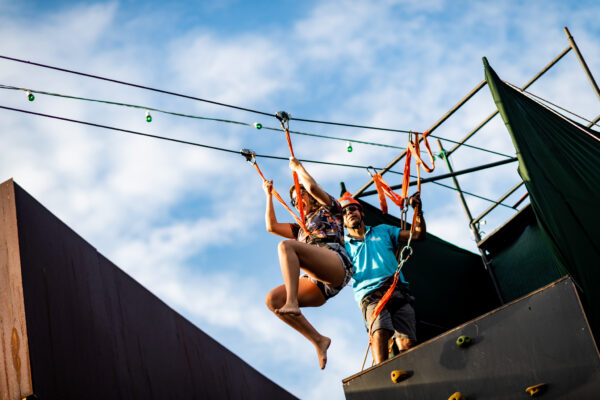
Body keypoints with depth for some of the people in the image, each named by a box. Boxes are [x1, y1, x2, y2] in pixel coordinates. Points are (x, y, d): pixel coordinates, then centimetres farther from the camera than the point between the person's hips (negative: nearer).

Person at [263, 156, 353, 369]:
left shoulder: (329, 209, 25)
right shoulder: (301, 228, 41)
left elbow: (312, 187, 6)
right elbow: (271, 226, 36)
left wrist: (298, 167, 22)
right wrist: (269, 195, 43)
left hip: (336, 262, -7)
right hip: (316, 280, 7)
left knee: (286, 245, -29)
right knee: (273, 299, -16)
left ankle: (292, 302, -50)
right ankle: (318, 340, -18)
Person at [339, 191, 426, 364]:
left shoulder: (382, 231, 29)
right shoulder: (344, 245, 22)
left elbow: (419, 235, 26)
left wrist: (417, 210, 11)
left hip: (399, 292, 3)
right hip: (370, 294, -2)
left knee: (406, 343, -18)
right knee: (380, 331, -32)